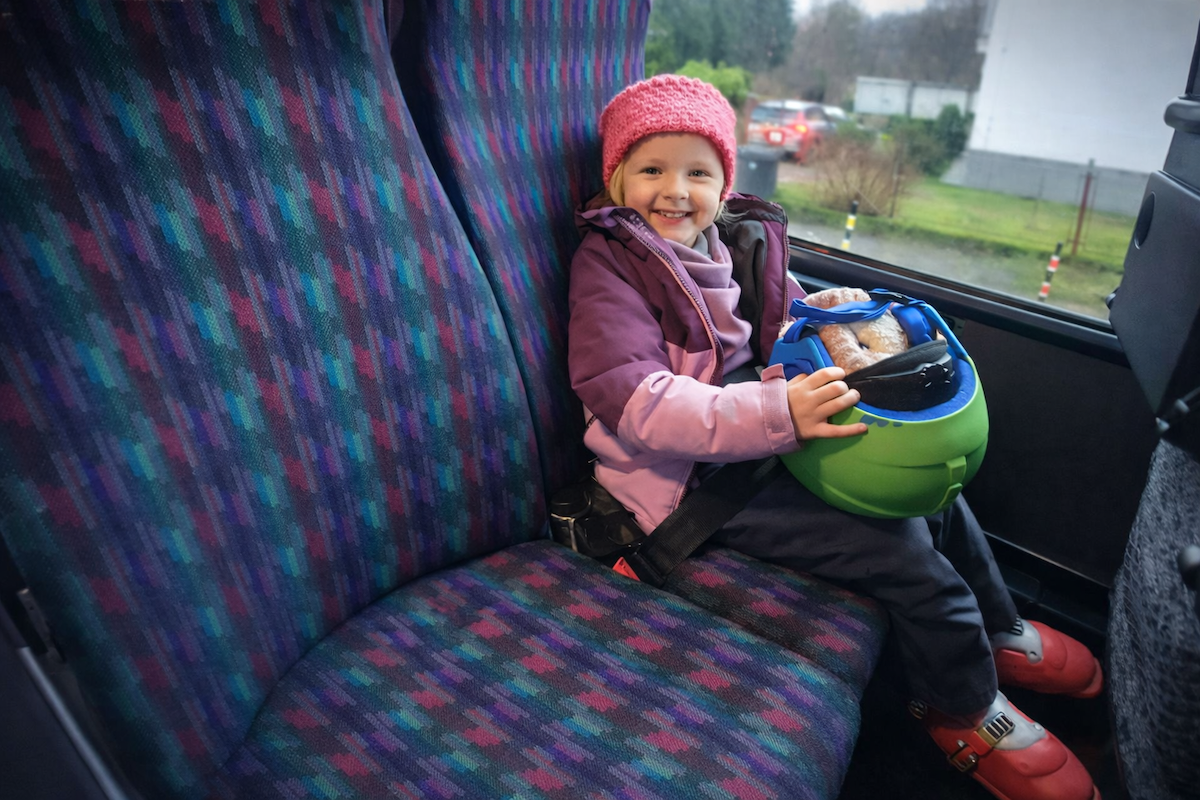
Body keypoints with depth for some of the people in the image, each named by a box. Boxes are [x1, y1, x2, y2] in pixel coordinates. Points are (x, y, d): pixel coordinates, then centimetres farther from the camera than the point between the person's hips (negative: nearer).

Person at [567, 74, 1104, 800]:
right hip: (697, 476, -8)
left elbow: (782, 314, 22)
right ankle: (966, 712, 18)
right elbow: (634, 401, -28)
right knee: (903, 549, -12)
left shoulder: (735, 238, 6)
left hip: (766, 440, 8)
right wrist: (778, 414, -36)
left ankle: (996, 632, 39)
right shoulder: (608, 263, -15)